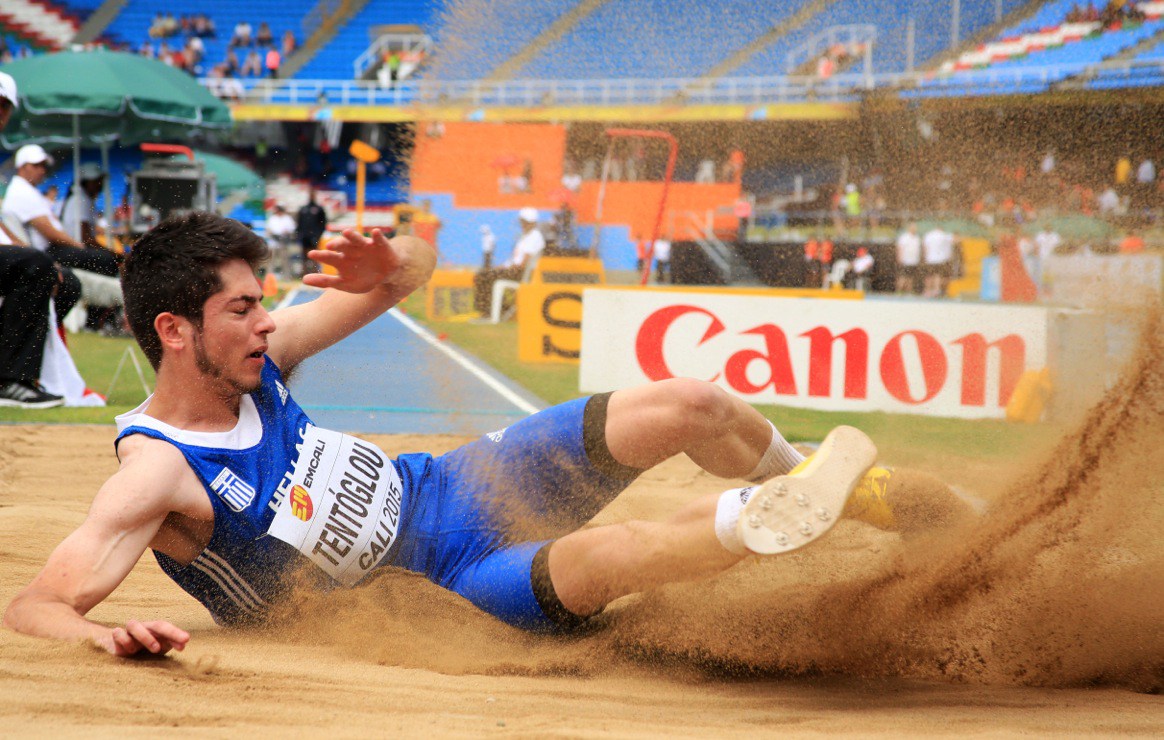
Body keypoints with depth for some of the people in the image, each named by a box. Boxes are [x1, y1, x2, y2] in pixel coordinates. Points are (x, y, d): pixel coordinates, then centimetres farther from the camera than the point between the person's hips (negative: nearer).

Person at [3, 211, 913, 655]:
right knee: (597, 556, -39)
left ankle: (827, 487, 26)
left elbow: (419, 264, 7)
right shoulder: (157, 470, -24)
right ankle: (768, 519, -27)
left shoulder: (253, 360, -5)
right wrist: (108, 635, -57)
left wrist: (394, 265, -19)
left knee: (688, 406, 1)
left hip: (450, 483, 7)